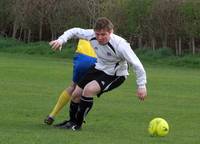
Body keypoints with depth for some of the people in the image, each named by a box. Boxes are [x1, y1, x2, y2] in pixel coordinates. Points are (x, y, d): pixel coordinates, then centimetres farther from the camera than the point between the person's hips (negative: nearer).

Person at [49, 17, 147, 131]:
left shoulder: (120, 45, -33)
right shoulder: (92, 35, -20)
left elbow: (137, 65, -26)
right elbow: (75, 31, -2)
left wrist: (141, 86, -24)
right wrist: (61, 40, -18)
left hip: (115, 75, -6)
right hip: (99, 68, 6)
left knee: (88, 90, -26)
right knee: (76, 93, 4)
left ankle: (78, 124, -8)